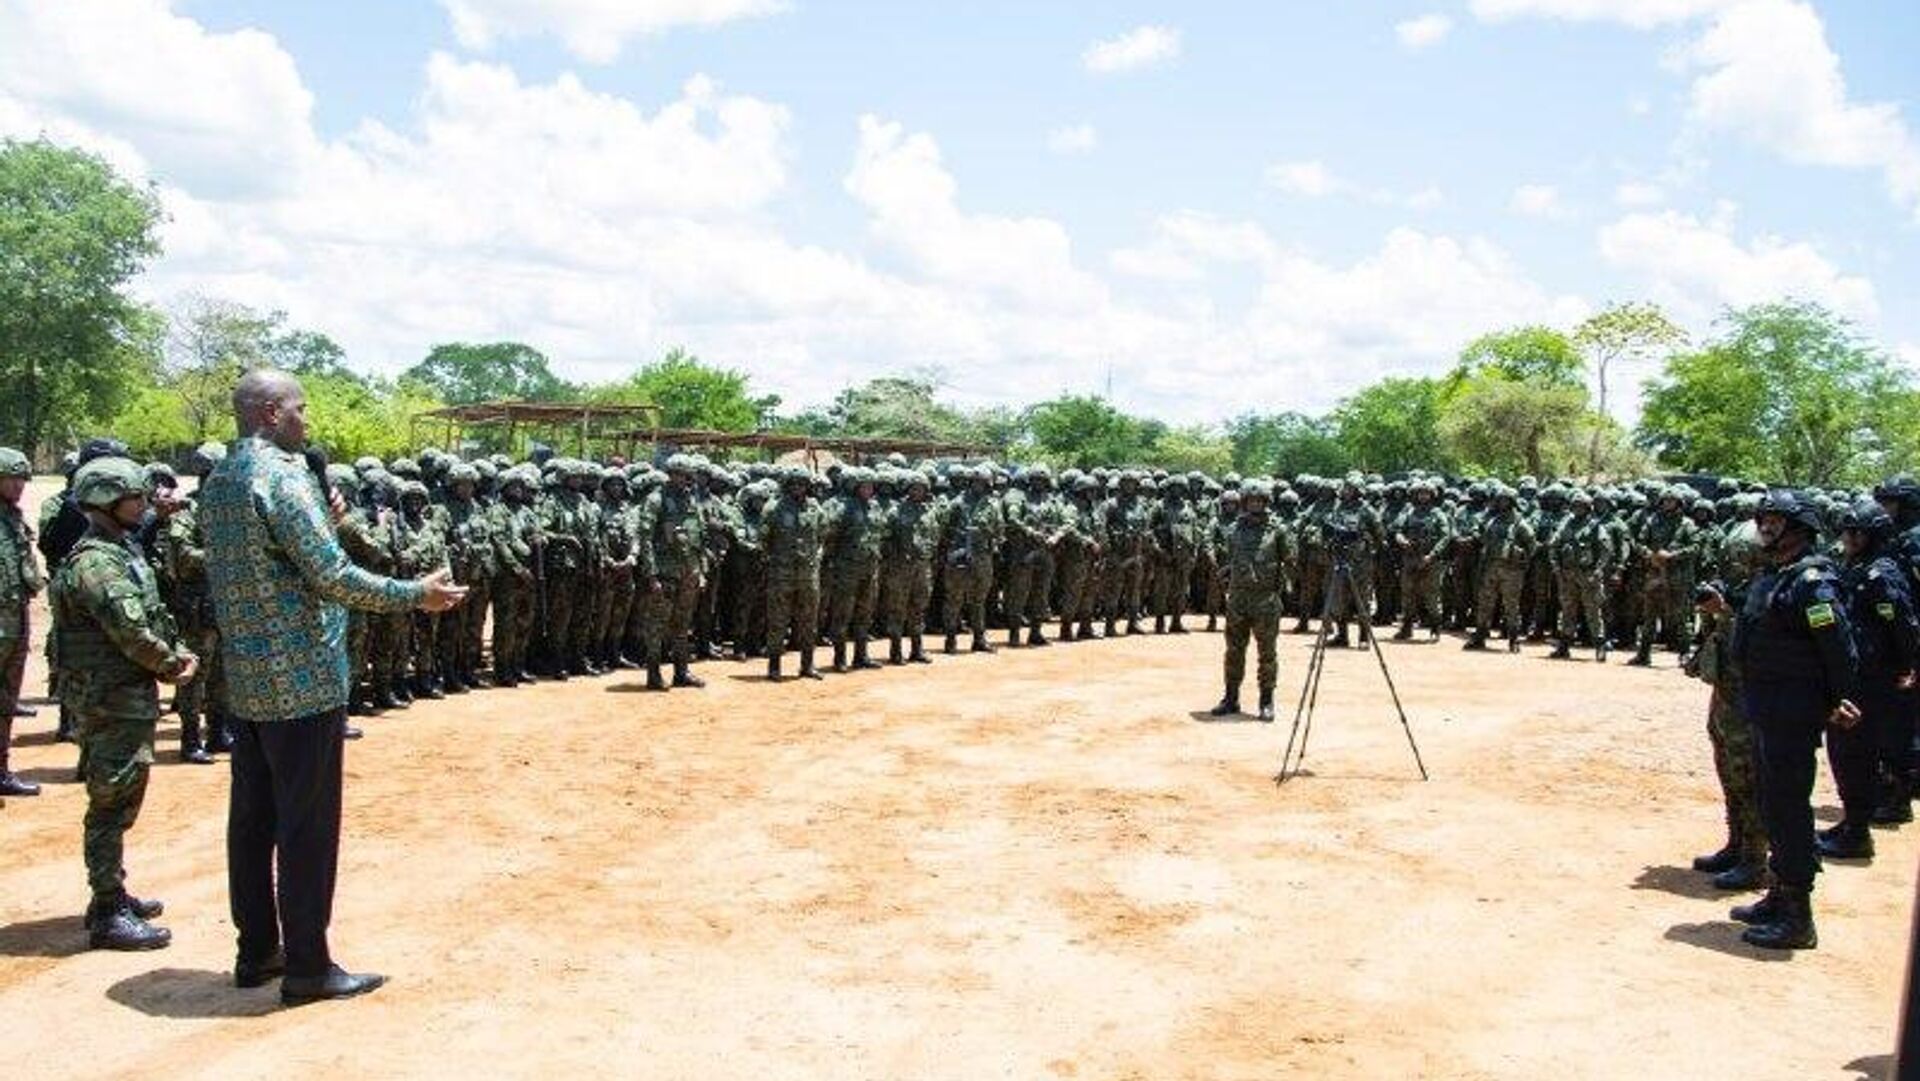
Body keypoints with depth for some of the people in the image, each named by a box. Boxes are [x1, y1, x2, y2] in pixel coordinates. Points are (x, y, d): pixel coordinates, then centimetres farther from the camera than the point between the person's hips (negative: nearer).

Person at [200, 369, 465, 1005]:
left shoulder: (218, 483, 12)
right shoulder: (283, 477, -15)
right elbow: (331, 577, -20)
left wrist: (323, 522, 18)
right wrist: (416, 595, -11)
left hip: (246, 680, 9)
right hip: (304, 679, -9)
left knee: (252, 819, 14)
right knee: (308, 826, -2)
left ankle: (257, 952, 24)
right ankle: (307, 968, 5)